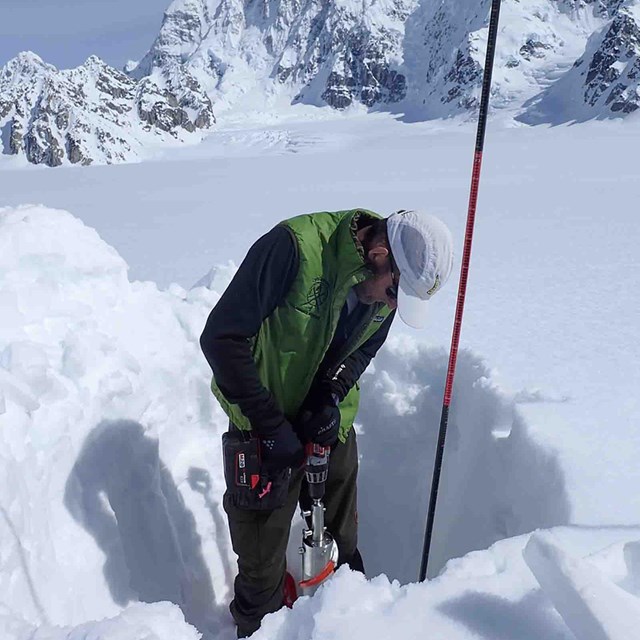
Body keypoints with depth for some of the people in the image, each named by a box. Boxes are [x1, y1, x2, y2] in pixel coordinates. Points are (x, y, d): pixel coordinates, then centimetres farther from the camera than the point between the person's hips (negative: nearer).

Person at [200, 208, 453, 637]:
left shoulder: (394, 280, -9)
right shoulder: (294, 247, -30)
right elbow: (221, 338, -26)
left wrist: (333, 393, -15)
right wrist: (273, 427, -22)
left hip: (332, 423, 5)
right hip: (265, 428, -4)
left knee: (342, 549, 21)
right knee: (263, 566, 12)